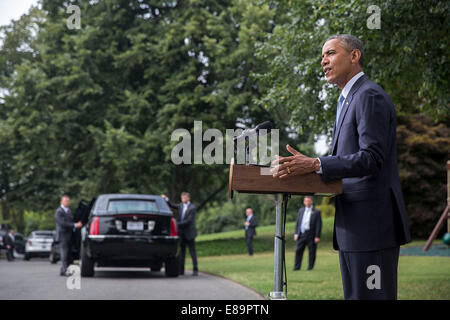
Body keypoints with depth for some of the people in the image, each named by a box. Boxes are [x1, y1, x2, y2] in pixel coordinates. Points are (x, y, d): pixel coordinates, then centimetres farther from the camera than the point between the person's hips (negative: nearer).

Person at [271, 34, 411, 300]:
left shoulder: (370, 96, -10)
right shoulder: (348, 100, 22)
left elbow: (371, 158, -21)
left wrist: (315, 165, -28)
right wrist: (300, 168, 11)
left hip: (372, 222, -11)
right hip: (352, 227, 11)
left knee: (372, 295, -9)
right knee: (355, 295, 12)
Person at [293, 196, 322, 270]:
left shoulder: (316, 212, 1)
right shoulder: (301, 210, 14)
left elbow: (319, 225, -4)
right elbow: (297, 223, 15)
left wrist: (317, 236, -11)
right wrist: (296, 234, 6)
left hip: (311, 235, -4)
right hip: (302, 234, 4)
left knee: (311, 252, 0)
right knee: (298, 250, 0)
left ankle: (310, 267, 8)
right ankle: (297, 267, 5)